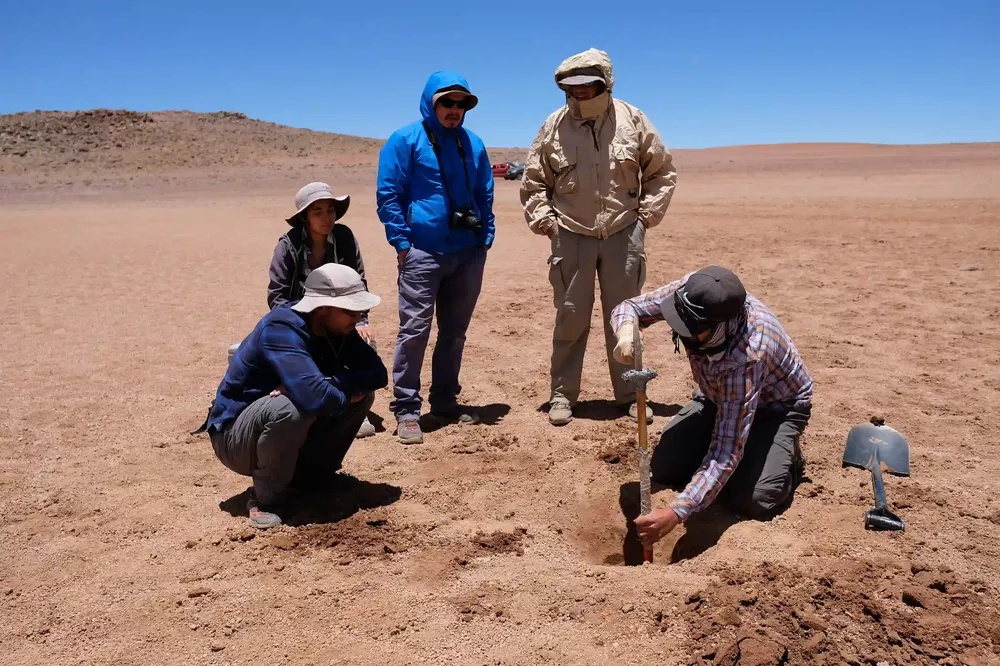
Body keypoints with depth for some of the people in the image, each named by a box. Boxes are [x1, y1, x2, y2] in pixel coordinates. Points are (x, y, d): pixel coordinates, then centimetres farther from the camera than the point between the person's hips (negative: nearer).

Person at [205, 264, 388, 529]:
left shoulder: (337, 328, -7)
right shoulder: (280, 329, -30)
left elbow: (377, 373, -12)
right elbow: (313, 397, -43)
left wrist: (329, 383, -27)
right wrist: (344, 393, -22)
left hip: (289, 429, 7)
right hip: (236, 436, -7)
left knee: (363, 392, -7)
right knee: (292, 407, -38)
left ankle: (312, 472, 10)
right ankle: (267, 498, -13)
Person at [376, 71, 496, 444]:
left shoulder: (473, 144, 12)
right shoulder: (405, 141, -2)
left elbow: (485, 195, 19)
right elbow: (387, 194, -4)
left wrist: (486, 237, 9)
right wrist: (401, 242, -10)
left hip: (468, 254, 5)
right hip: (423, 253, -5)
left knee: (454, 332, 11)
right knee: (414, 330, -6)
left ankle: (445, 402, 23)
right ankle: (406, 409, 4)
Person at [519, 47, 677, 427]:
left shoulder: (632, 120, -1)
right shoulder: (554, 126, -1)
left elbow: (662, 172, 9)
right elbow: (533, 182, 8)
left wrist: (647, 214, 2)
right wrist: (543, 220, -1)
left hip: (623, 235, 1)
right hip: (571, 237, 0)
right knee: (571, 318, 5)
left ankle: (629, 395, 20)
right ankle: (562, 395, 16)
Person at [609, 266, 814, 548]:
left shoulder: (745, 356, -43)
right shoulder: (689, 290, -29)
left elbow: (727, 453, -42)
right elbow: (630, 307, -15)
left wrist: (676, 513, -49)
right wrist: (627, 331, -41)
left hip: (777, 405, -5)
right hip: (719, 397, 6)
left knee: (753, 499, -24)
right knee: (663, 468, -9)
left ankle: (787, 457, 7)